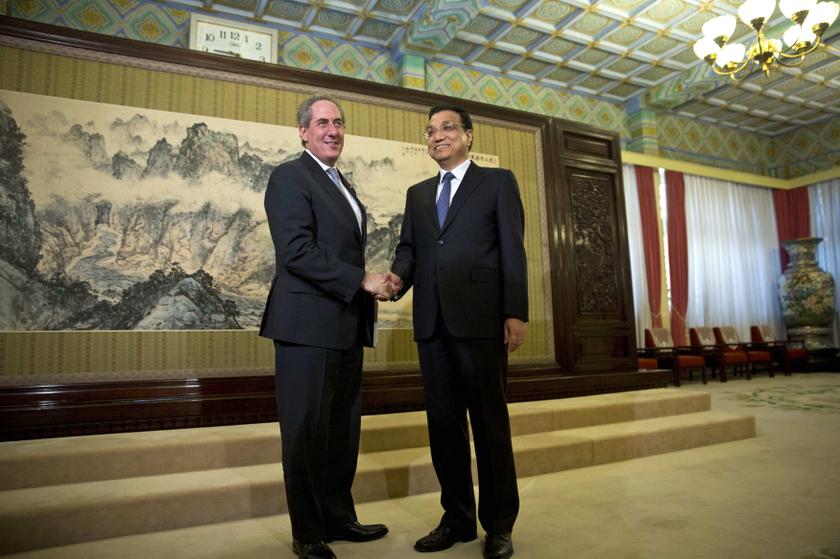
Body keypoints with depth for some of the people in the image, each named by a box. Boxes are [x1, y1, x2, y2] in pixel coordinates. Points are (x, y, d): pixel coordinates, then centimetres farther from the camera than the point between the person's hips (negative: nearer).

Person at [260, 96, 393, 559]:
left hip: (346, 325, 9)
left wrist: (369, 287, 4)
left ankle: (338, 517, 29)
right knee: (307, 431, 3)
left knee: (343, 430, 15)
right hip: (308, 324, -8)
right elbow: (297, 250, -18)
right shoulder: (290, 177, -6)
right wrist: (362, 281, -16)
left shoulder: (342, 185, 22)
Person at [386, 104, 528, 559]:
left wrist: (516, 313, -10)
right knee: (443, 421, 9)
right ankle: (457, 518, 24)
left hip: (481, 318, -4)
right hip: (432, 321, 5)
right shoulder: (417, 194, 21)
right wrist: (398, 276, -10)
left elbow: (513, 250, -1)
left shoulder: (498, 181, 7)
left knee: (489, 421, 2)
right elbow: (409, 247, 13)